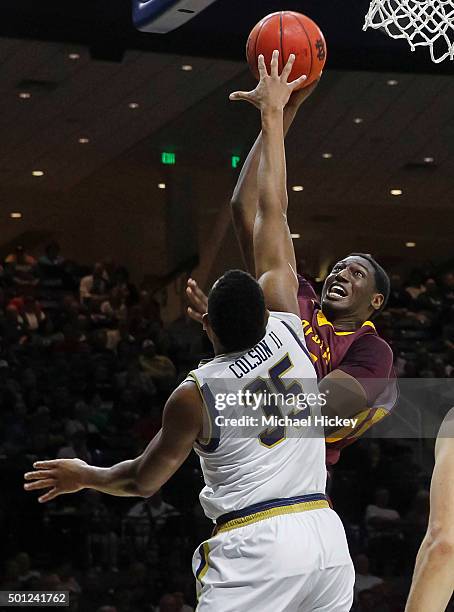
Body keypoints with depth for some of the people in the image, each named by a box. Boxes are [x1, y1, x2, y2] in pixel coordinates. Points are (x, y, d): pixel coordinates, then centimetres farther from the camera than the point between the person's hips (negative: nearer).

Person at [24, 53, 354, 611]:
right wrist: (273, 116, 14)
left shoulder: (195, 394, -6)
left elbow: (144, 480, 8)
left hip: (253, 548, -5)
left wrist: (82, 476, 27)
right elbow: (272, 216, 10)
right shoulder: (286, 331, 3)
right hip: (324, 536, 5)